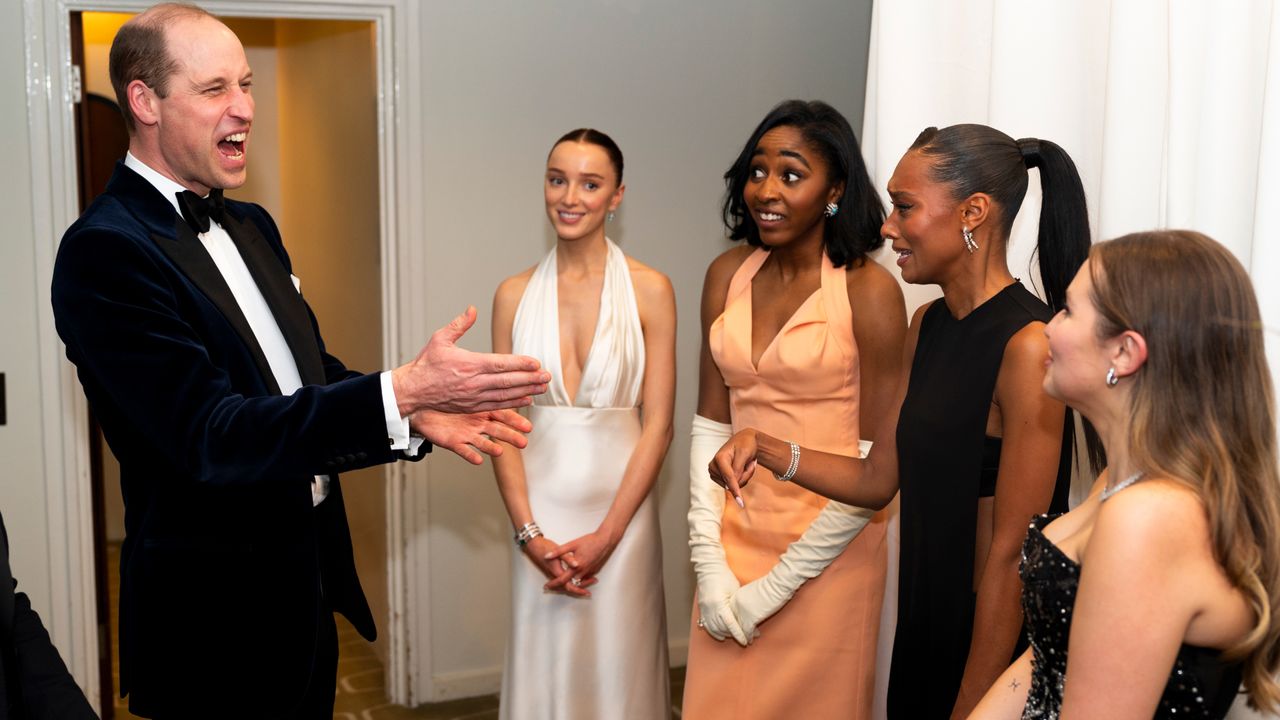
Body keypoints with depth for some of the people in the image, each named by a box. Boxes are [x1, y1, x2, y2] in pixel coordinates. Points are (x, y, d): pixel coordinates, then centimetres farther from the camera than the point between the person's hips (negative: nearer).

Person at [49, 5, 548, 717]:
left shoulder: (251, 227, 9)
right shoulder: (106, 250, -18)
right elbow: (208, 436, -26)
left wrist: (419, 410, -6)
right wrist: (403, 392, -32)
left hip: (309, 579, 8)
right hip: (216, 613, -8)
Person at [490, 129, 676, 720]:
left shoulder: (650, 290, -5)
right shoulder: (514, 294, 1)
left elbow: (657, 424, -7)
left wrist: (605, 535, -11)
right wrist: (530, 534, -8)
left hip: (621, 506, -1)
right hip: (541, 507, 2)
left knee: (618, 665, 9)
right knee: (543, 664, 11)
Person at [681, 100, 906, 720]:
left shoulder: (868, 290, -12)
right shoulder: (727, 275, 2)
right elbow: (710, 423, 4)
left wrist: (779, 583, -10)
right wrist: (708, 562, -3)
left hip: (826, 552, -4)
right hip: (734, 536, 4)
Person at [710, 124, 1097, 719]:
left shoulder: (1027, 346, -22)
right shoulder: (927, 326, 4)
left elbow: (1013, 553, -21)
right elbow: (878, 480, 7)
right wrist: (765, 448, -7)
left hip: (993, 647, -7)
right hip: (923, 622, 8)